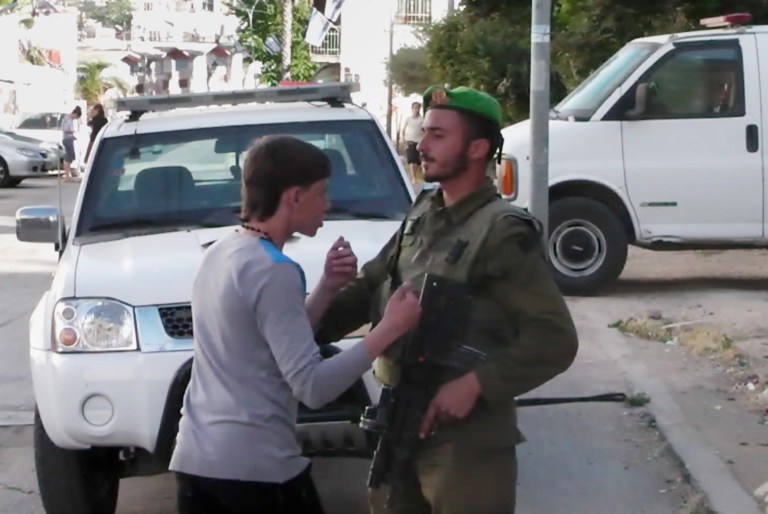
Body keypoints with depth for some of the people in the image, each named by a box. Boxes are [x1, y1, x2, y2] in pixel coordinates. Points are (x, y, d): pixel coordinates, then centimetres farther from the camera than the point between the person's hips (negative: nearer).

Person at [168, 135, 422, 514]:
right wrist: (389, 330, -16)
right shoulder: (272, 271, -16)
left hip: (194, 460, 8)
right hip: (257, 469, -8)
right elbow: (312, 386, -19)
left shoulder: (219, 253, 11)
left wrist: (326, 289, 8)